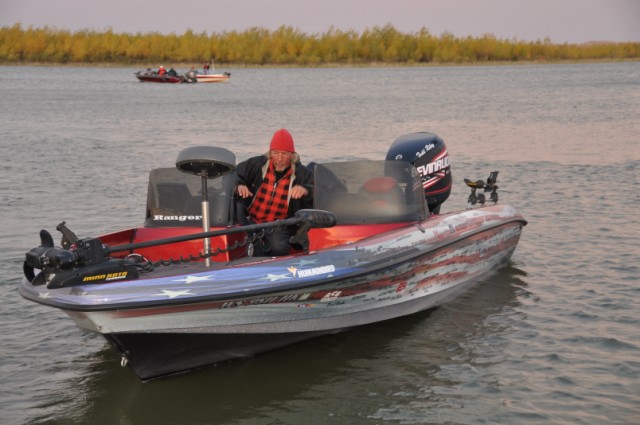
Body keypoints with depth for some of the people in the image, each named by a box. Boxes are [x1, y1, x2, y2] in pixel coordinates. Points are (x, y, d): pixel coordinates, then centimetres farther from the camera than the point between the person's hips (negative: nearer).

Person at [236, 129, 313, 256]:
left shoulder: (302, 174, -3)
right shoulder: (255, 165, 0)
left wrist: (306, 191, -37)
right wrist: (238, 186, -17)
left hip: (280, 226, -1)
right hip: (251, 220, 1)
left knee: (278, 248, -29)